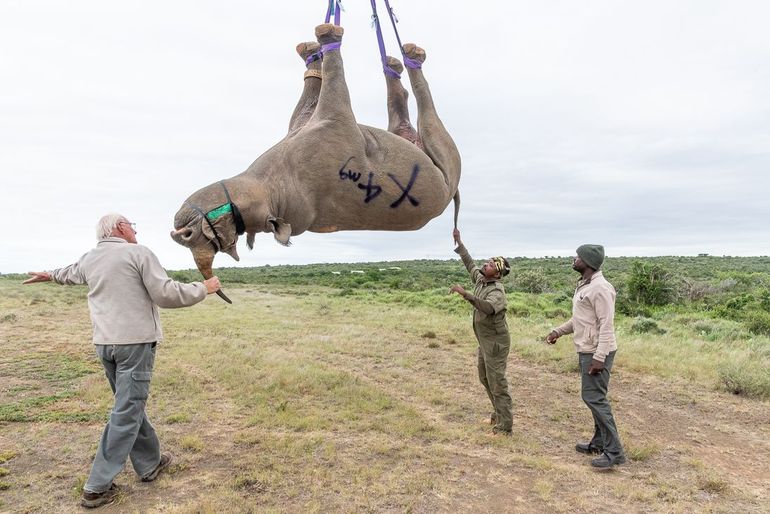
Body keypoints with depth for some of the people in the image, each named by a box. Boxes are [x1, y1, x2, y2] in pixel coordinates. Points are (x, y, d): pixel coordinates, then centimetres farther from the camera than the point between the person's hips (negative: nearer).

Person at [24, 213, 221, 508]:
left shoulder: (89, 259, 13)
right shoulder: (138, 253, -8)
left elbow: (70, 272, 37)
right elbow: (166, 294, -13)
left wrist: (50, 275, 59)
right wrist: (203, 289, -2)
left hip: (104, 343, 8)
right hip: (135, 341, -7)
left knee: (130, 405, 18)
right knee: (126, 413, -2)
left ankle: (150, 464, 28)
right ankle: (97, 487, 2)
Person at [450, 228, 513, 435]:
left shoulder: (497, 291, -24)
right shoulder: (480, 279, 1)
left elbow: (488, 307, -46)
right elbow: (469, 263, 16)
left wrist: (464, 293, -51)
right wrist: (459, 242, 15)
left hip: (495, 342, -9)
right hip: (484, 341, 9)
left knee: (497, 383, -5)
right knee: (485, 378, 20)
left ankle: (505, 426, 3)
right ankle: (500, 413, 36)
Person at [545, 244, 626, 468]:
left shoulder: (600, 288, -19)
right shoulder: (584, 285, 12)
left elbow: (606, 325, -23)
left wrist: (599, 357, -26)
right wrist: (558, 331, 18)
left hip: (597, 353, -10)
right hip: (586, 350, 10)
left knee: (594, 398, -7)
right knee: (594, 397, 16)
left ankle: (614, 451, 0)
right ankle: (599, 443, 27)